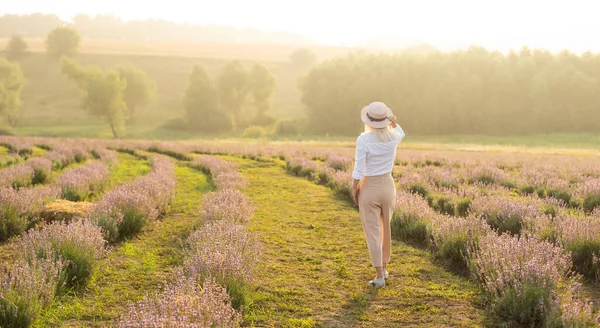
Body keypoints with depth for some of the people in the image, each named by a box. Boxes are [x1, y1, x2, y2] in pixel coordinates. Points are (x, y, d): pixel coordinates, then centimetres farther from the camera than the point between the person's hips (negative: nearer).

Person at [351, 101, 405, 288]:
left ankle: (379, 276, 0)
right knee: (385, 228, 23)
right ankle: (384, 267, 35)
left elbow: (358, 171, -19)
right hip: (388, 187, 4)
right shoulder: (393, 137, -8)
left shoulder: (363, 140, -22)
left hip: (369, 189, -4)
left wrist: (354, 192, -4)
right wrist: (392, 120, -2)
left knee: (372, 233, 4)